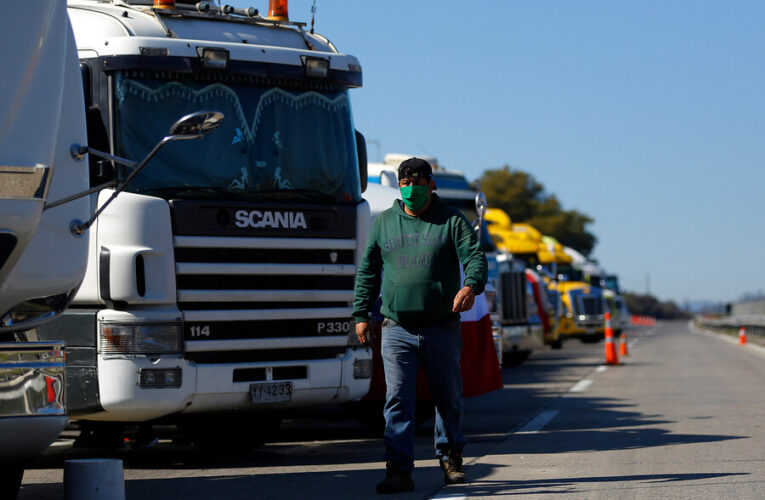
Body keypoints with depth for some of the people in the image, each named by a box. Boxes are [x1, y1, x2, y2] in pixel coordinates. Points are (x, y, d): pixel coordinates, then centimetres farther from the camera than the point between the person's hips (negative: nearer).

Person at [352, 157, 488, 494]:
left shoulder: (452, 221, 2)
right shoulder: (383, 223, 10)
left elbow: (475, 257, -9)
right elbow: (367, 272, 15)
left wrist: (470, 286, -30)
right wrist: (361, 315, 8)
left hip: (442, 329, -1)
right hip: (397, 330, 1)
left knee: (448, 399, 11)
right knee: (397, 400, -8)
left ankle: (450, 459, 30)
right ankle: (399, 471, -8)